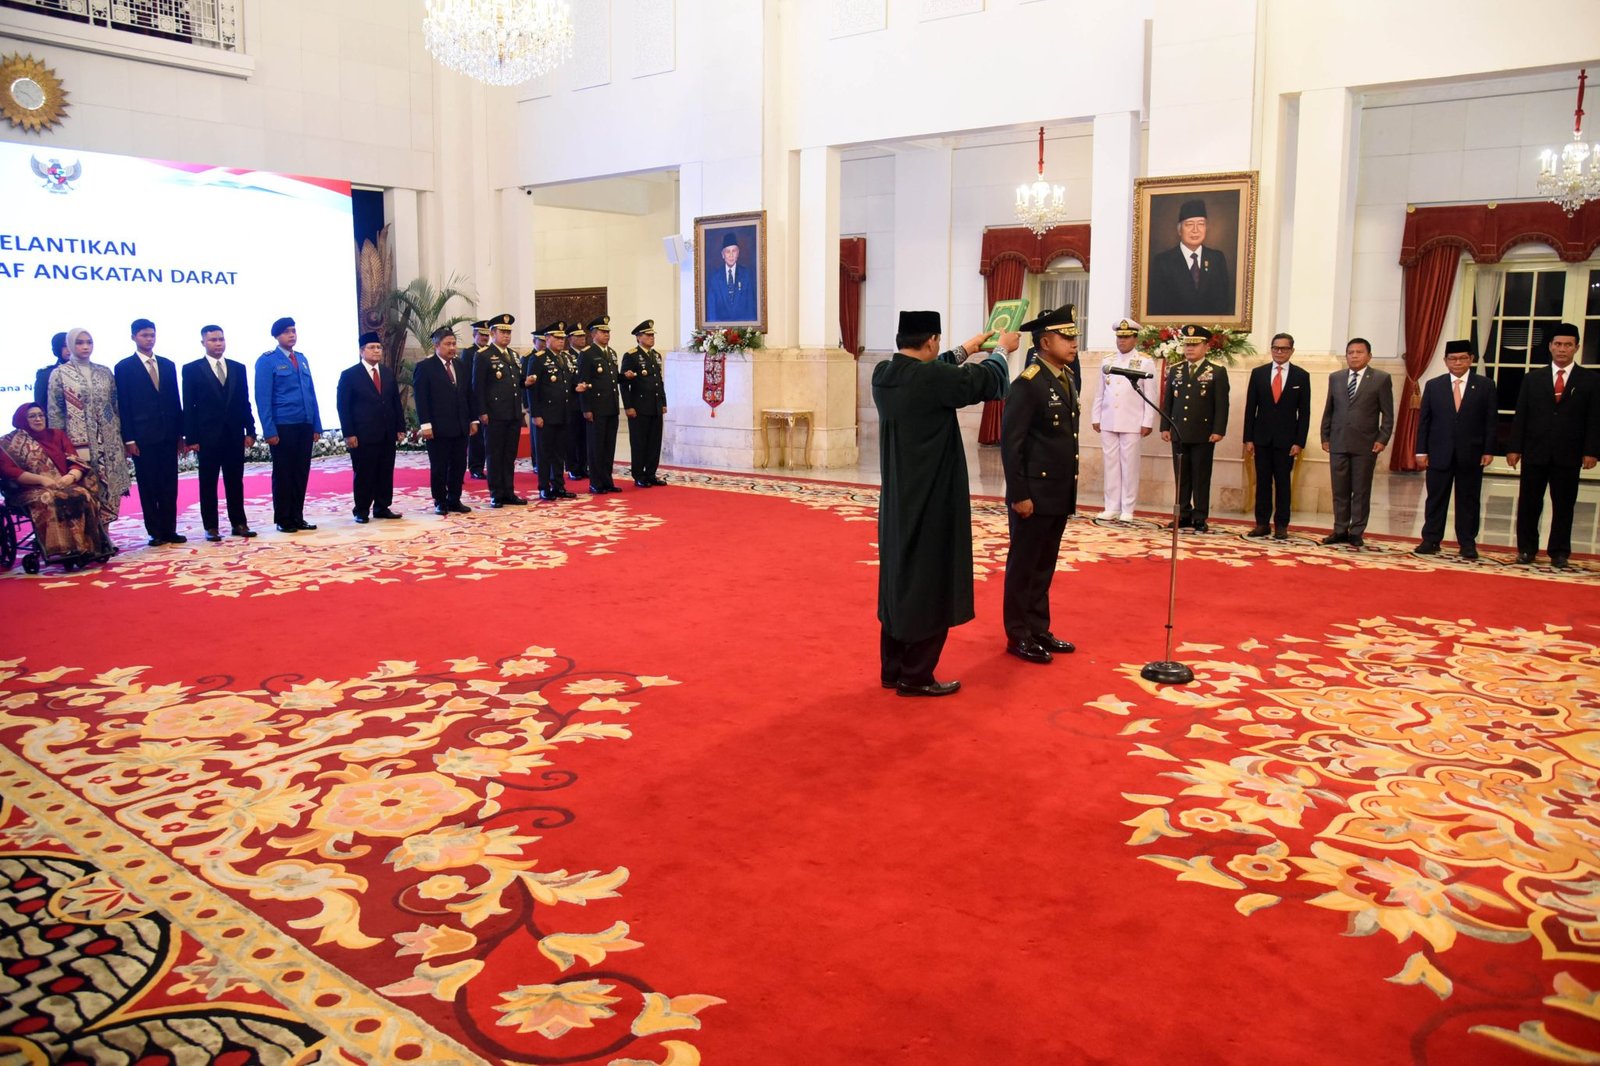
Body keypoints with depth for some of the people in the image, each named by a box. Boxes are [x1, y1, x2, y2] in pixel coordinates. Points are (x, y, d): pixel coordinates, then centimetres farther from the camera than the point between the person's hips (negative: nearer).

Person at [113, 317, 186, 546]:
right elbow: (123, 406, -3)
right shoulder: (124, 368, 1)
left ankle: (169, 530, 10)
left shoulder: (168, 365, 12)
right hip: (143, 436, -3)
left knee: (169, 485, 5)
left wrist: (181, 433, 9)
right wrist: (128, 439, -8)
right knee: (148, 486, 2)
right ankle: (155, 532, 7)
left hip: (168, 434, 4)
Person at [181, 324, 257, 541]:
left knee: (235, 482, 7)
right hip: (208, 436, -3)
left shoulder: (238, 368, 10)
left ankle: (239, 523, 13)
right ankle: (211, 527, 7)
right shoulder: (191, 369, 1)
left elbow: (245, 402, 10)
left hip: (235, 435, 3)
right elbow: (188, 407, -2)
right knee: (208, 483, 3)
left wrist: (250, 431, 3)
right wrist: (191, 437, -8)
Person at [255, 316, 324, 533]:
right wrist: (269, 430, -14)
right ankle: (283, 520, 12)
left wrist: (316, 425, 9)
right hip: (283, 426, -5)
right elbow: (263, 398, -8)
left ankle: (297, 517, 18)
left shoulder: (302, 359, 15)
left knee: (301, 473, 9)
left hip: (305, 425, 5)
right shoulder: (267, 360, -3)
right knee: (283, 474, 3)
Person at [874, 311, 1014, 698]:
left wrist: (966, 350, 30)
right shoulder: (931, 377, -21)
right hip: (932, 503, -8)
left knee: (899, 580, 16)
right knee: (930, 586, 3)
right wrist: (1001, 350, 15)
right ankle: (915, 676, 10)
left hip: (897, 501, 8)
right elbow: (986, 380, -5)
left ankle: (893, 668, 25)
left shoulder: (883, 374, 1)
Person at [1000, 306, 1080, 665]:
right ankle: (1019, 636, 13)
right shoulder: (1028, 384, -15)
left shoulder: (1067, 379, 11)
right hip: (1034, 493, -8)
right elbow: (1010, 443, -17)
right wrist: (1019, 494, -19)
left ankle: (1039, 629, 25)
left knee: (1044, 566, 15)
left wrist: (1070, 487, 14)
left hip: (1060, 493, 8)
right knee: (1023, 566, 3)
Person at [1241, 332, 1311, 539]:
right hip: (1262, 437, 1)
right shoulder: (1258, 373, 5)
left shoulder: (1301, 376, 1)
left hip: (1286, 439, -1)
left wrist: (1299, 442, -7)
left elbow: (1304, 412, 0)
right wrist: (1248, 438, -1)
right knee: (1262, 482, 5)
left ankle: (1281, 526, 8)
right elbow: (1250, 408, 4)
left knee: (1283, 483, 4)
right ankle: (1261, 523, 10)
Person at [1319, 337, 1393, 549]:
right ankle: (1340, 531, 14)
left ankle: (1356, 533, 9)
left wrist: (1382, 439, -8)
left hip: (1365, 445, -3)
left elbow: (1388, 413, 0)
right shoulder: (1335, 378, 10)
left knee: (1361, 491, 3)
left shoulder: (1381, 379, 0)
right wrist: (1325, 437, 7)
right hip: (1338, 443, 3)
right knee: (1339, 491, 7)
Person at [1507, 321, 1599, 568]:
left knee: (1563, 506, 4)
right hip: (1535, 453, 1)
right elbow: (1520, 416, 5)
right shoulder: (1533, 379, 8)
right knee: (1528, 503, 4)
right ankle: (1526, 549, 16)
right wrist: (1514, 448, -2)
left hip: (1568, 455, -1)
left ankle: (1559, 553, 13)